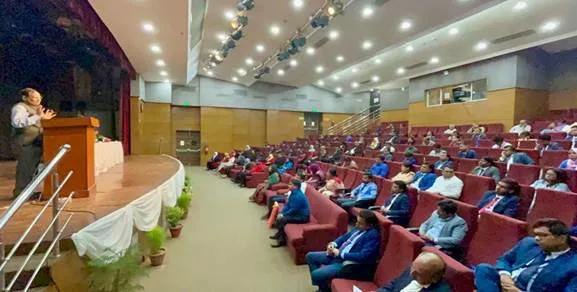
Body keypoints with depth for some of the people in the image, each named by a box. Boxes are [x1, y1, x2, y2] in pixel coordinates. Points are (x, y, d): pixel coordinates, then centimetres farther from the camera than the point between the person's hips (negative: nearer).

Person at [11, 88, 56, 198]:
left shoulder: (36, 108, 20)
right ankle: (20, 192, 0)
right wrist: (37, 116, -30)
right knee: (26, 167, -7)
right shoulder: (19, 107, -7)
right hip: (26, 142, -9)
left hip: (36, 142, 9)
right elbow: (16, 122, -26)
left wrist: (43, 118, 14)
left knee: (32, 167, 12)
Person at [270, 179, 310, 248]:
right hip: (297, 213, 11)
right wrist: (281, 213, -2)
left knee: (281, 220, -19)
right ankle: (279, 234, 24)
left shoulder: (298, 196, -27)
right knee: (280, 216, 11)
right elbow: (287, 205, 11)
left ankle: (282, 240, -6)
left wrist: (283, 215, -14)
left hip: (302, 217, -11)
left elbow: (293, 210, -25)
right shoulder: (294, 193, 5)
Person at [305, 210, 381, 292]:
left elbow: (363, 256, -28)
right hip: (338, 255, 10)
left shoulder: (373, 235, -20)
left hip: (349, 264, -10)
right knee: (310, 256, 11)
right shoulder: (359, 228, 7)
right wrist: (333, 244, -2)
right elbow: (345, 236, 18)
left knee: (316, 274, -21)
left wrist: (340, 254, -22)